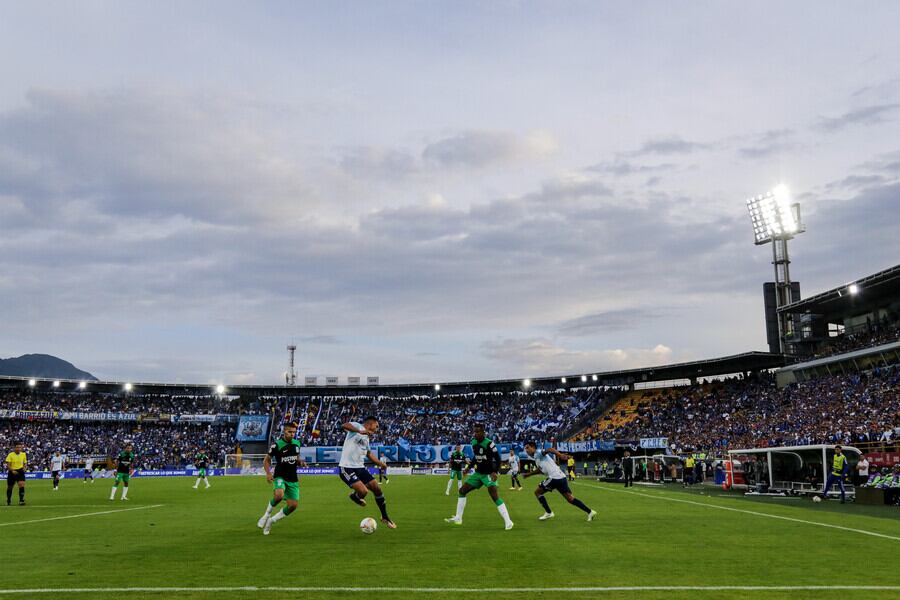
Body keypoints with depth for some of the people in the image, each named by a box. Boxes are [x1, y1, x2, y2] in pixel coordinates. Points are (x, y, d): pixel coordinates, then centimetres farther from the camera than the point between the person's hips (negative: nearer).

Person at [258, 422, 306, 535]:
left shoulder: (297, 443, 6)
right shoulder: (277, 445, -9)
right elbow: (266, 460, 1)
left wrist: (301, 462, -1)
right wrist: (268, 472, -14)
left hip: (293, 479, 5)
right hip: (280, 477, -5)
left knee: (293, 505, -4)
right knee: (279, 495, -34)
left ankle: (272, 520, 18)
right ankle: (267, 515, -5)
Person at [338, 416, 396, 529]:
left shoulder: (366, 437, 18)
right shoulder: (357, 426, -8)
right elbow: (345, 425, -31)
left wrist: (380, 463, 35)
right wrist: (360, 431, -45)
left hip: (360, 467, 9)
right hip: (347, 468, -9)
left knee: (377, 488, 4)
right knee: (363, 491, -22)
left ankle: (385, 517, 22)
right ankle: (354, 496, 16)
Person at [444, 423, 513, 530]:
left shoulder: (489, 443, -20)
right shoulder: (473, 442, 2)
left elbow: (497, 459, -19)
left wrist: (495, 472, -30)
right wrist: (470, 467, 13)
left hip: (489, 474, -8)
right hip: (478, 473, 8)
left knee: (494, 495, -24)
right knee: (462, 490, 9)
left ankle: (508, 521, -18)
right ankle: (458, 518, 20)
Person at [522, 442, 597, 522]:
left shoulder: (538, 453, -3)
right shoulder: (537, 457, 25)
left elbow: (550, 449, -23)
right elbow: (541, 469, 43)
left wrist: (560, 455, -39)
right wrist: (529, 474, 48)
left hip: (554, 477, -9)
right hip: (561, 477, 9)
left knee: (537, 492, 4)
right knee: (570, 499, 10)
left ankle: (548, 513, 6)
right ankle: (590, 512, 8)